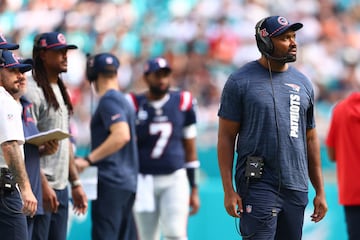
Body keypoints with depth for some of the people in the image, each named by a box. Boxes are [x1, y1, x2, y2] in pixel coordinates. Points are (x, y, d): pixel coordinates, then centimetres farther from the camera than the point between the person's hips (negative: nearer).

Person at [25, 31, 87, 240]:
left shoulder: (61, 91, 18)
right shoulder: (33, 92, -12)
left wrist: (75, 183, 20)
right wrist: (43, 185, -23)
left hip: (61, 187, 10)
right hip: (41, 187, -9)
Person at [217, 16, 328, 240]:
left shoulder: (303, 82, 13)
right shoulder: (240, 81, -2)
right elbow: (226, 137, -3)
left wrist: (320, 191, 13)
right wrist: (229, 190, -11)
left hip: (296, 187, 5)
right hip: (258, 185, -5)